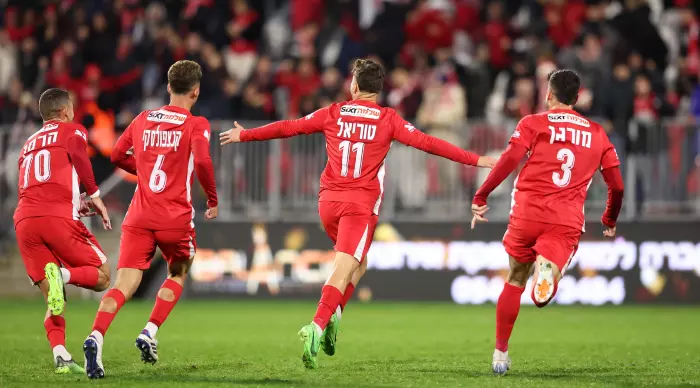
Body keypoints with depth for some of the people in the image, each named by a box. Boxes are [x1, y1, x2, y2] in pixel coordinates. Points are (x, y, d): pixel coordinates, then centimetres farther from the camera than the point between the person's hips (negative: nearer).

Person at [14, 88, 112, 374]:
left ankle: (60, 356, -15)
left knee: (54, 301, 8)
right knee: (101, 276, 7)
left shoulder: (29, 144, 31)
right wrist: (94, 196, 2)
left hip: (24, 220, 5)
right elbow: (79, 160, -7)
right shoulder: (72, 131, 14)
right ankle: (63, 274, -24)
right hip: (59, 218, -5)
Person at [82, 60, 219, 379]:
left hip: (139, 218, 3)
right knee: (177, 275, 23)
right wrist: (213, 200, -3)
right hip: (176, 219, -3)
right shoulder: (196, 125, -1)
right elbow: (202, 161, -17)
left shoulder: (143, 120, 13)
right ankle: (150, 333, 6)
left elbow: (117, 156, 18)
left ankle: (96, 336, -31)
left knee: (124, 284, -6)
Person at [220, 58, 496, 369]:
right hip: (361, 204, -4)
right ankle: (317, 326, -28)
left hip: (329, 201, 4)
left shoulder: (333, 114, 5)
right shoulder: (388, 120, -2)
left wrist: (244, 135, 26)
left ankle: (334, 314, 6)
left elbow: (287, 128, 13)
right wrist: (474, 160, -3)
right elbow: (427, 143, -6)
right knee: (343, 270, -9)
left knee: (356, 263, 24)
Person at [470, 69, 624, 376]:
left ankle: (500, 355, 25)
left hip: (527, 213, 0)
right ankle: (548, 271, -50)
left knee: (515, 281, 19)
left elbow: (509, 160, -9)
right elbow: (617, 186, 16)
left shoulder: (533, 124, 7)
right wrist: (610, 220, 33)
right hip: (568, 221, 0)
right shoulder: (597, 134, 16)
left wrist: (480, 198, -6)